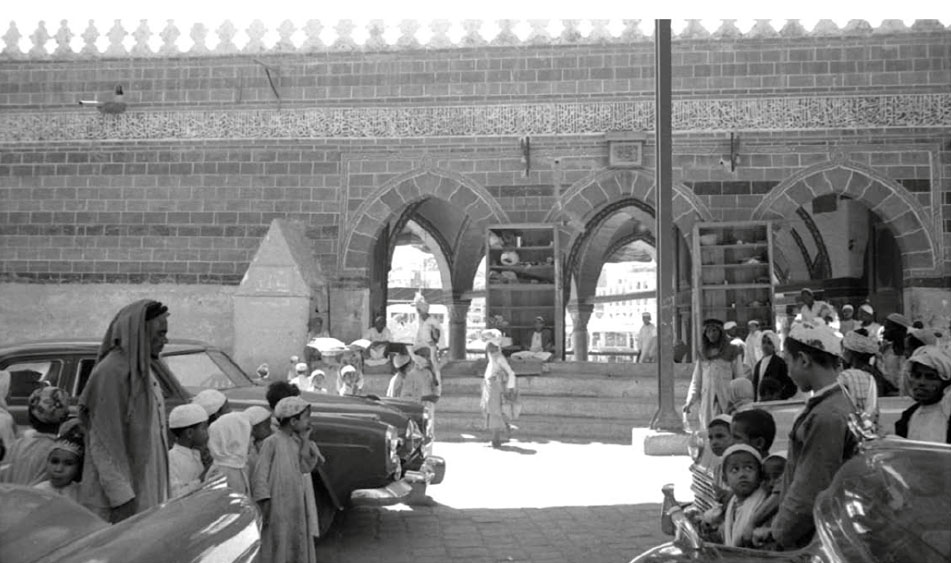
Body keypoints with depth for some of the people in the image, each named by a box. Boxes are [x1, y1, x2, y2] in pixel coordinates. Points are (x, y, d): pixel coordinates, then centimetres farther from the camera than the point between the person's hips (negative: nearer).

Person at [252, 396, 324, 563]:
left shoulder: (297, 441, 7)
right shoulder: (272, 442, -13)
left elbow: (306, 467, -4)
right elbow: (260, 475, -13)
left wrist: (305, 439, -6)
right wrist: (265, 505, -16)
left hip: (297, 507, 7)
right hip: (277, 508, -7)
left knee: (296, 549, 15)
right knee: (275, 548, 2)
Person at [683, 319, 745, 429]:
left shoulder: (732, 352, 3)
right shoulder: (702, 354, 12)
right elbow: (696, 381, 13)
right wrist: (690, 400, 3)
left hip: (728, 401, -3)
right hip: (707, 402, 3)